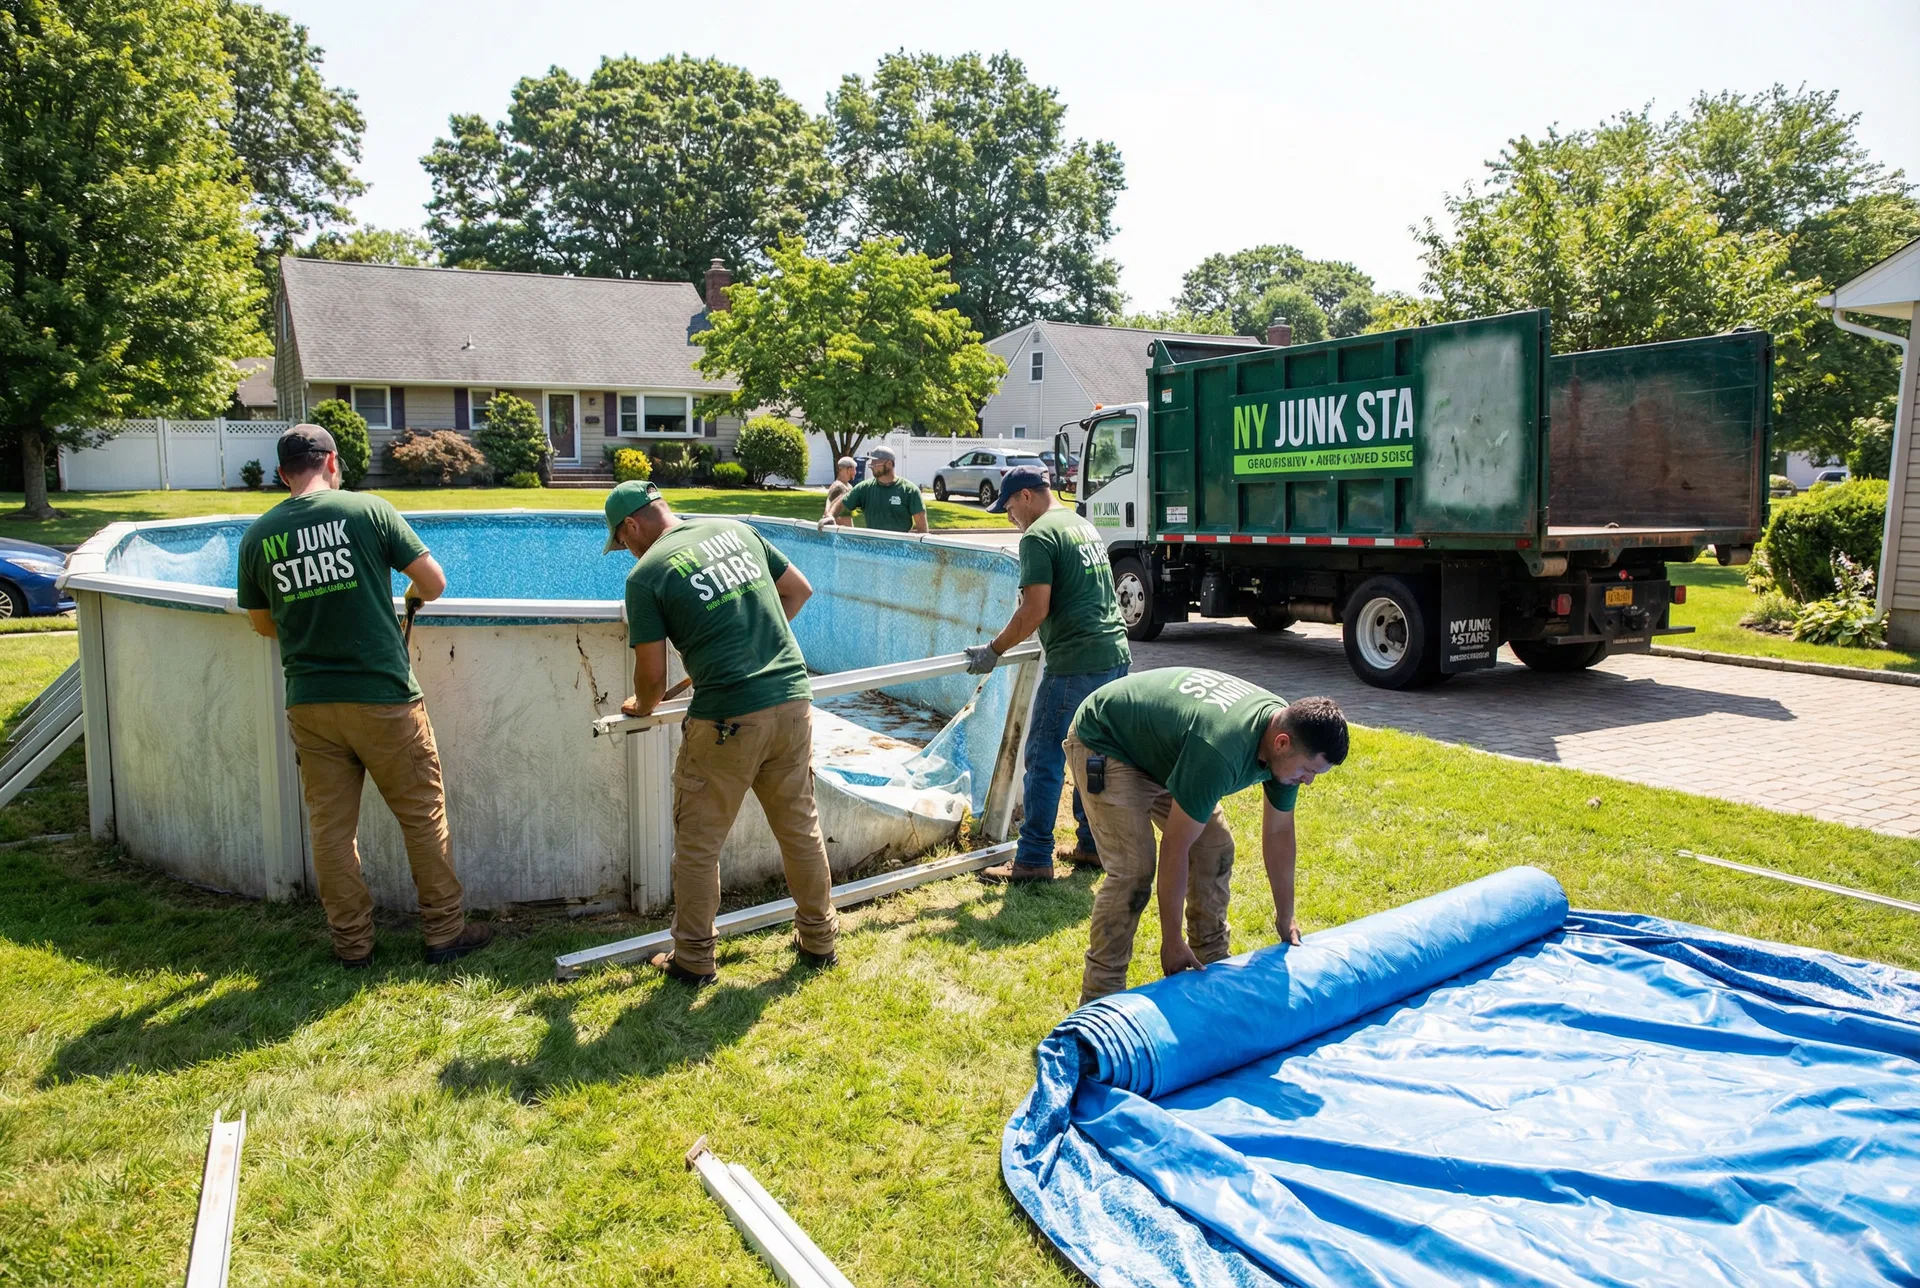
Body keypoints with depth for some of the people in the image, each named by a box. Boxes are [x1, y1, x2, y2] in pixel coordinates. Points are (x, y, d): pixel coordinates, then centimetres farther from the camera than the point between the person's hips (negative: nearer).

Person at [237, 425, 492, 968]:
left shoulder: (258, 535, 4)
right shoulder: (368, 510, -6)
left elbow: (264, 623, 15)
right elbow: (434, 582, -4)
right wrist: (412, 596, 18)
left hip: (308, 703, 4)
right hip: (383, 697, -3)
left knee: (331, 825, 12)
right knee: (423, 815, 8)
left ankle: (351, 941, 21)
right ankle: (444, 931, 16)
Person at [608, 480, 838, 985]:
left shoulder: (646, 574, -3)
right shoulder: (735, 529, 11)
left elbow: (652, 676, -1)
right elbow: (799, 589, 19)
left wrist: (642, 707, 21)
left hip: (727, 718, -5)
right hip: (793, 700, 6)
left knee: (698, 844, 12)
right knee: (801, 827, 18)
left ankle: (693, 958, 24)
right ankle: (819, 938, 32)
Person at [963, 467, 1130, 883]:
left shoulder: (1038, 536, -10)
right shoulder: (1084, 525, 18)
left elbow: (1034, 612, -16)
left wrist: (993, 650, -5)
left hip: (1075, 664, -9)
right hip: (1117, 654, 9)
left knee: (1044, 760, -2)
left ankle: (1033, 859, 3)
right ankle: (1092, 845, 25)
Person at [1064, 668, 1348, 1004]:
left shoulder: (1288, 727, -13)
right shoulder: (1220, 752, -39)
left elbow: (1279, 833, 1)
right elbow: (1176, 847, -31)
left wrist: (1285, 919, 8)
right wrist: (1172, 942, -24)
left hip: (1157, 746, 9)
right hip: (1103, 745, -9)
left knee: (1215, 849, 1)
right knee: (1133, 869, -18)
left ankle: (1211, 965, 16)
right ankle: (1099, 997, -7)